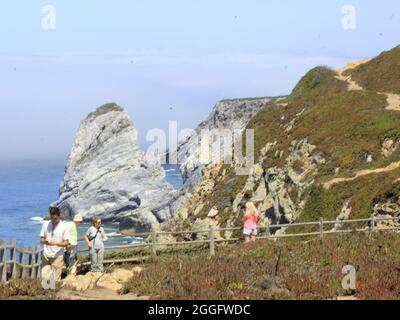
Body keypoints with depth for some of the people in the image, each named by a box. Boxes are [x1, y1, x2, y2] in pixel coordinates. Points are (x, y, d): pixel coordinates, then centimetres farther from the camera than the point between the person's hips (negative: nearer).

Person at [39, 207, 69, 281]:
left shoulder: (64, 226, -5)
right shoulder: (45, 224, 4)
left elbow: (65, 243, -6)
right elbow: (41, 239, 8)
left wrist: (55, 243, -24)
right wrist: (44, 241, -16)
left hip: (57, 256, -3)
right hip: (46, 255, 3)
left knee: (56, 279, -4)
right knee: (43, 277, -3)